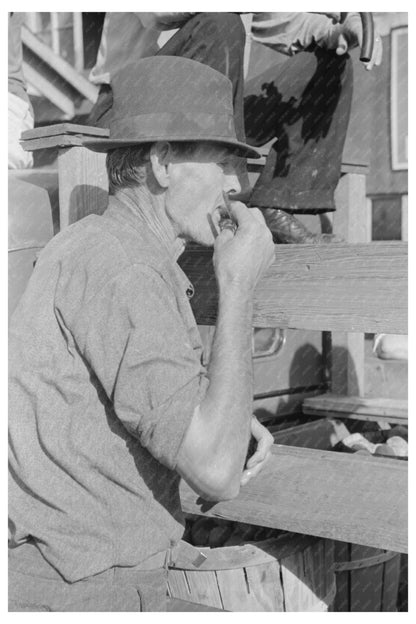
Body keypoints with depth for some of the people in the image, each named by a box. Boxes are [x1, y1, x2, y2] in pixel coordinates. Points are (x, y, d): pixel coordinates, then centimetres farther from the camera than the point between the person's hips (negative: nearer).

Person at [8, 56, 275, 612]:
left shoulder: (95, 244, 7)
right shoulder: (119, 266, -24)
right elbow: (215, 474, -29)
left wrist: (231, 429, -1)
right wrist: (239, 286, -22)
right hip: (72, 592, -9)